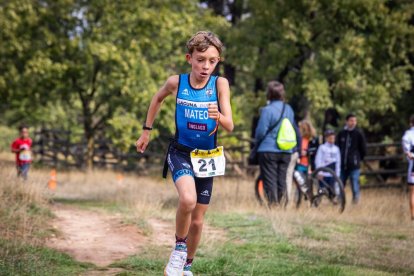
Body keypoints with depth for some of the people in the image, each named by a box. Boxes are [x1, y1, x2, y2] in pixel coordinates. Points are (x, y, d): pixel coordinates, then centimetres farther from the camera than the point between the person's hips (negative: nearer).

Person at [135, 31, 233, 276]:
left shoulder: (220, 84, -13)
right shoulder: (176, 82, -10)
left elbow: (230, 126, -17)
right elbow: (158, 99, 12)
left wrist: (218, 117, -39)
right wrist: (147, 131, 13)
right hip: (181, 152, -1)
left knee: (197, 220, 10)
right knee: (187, 199, -31)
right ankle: (179, 247, -6)